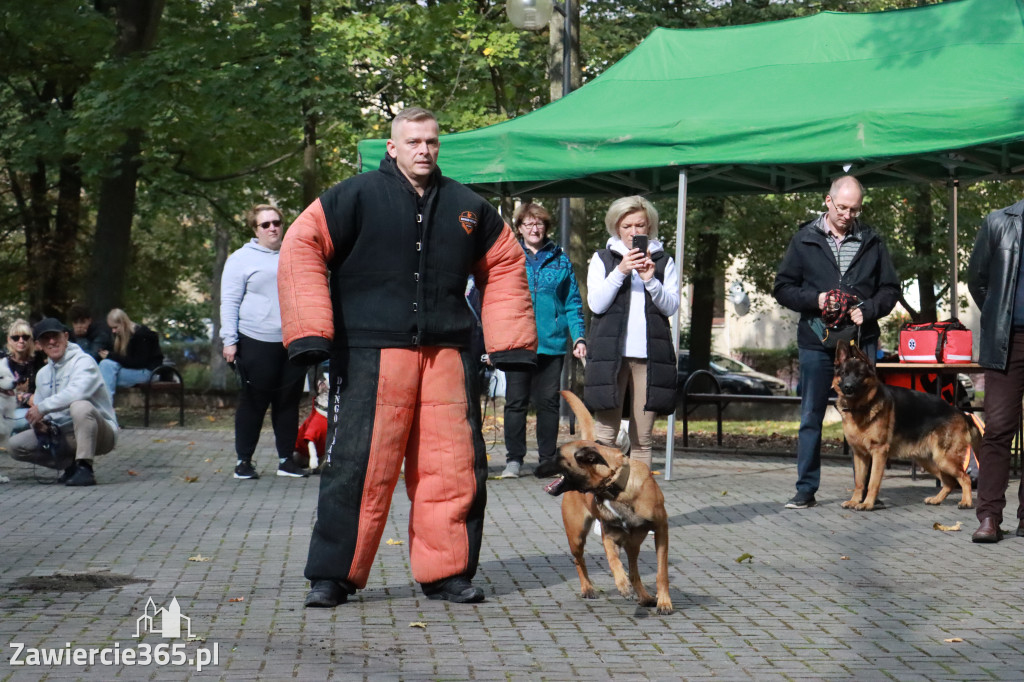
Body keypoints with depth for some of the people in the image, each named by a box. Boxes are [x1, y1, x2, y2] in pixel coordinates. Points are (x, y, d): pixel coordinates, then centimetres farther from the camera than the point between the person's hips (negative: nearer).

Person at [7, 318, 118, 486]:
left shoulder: (83, 361, -10)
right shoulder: (43, 374, 14)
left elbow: (77, 392, -30)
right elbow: (38, 406, 20)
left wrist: (43, 408, -24)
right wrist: (39, 421, -4)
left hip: (100, 433, -7)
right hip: (64, 435, 7)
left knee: (80, 406, -38)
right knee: (16, 445, -5)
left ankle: (85, 468, -29)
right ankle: (71, 464, 4)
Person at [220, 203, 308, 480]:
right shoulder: (242, 258, 3)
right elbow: (229, 301, -1)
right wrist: (229, 340, -9)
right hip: (257, 343, -4)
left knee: (289, 402, 6)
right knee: (253, 402, -1)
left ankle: (286, 459, 13)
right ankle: (243, 460, 7)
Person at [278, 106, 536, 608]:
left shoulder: (466, 206, 14)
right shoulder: (357, 197, 1)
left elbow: (504, 265, 23)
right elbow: (302, 247, -3)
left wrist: (510, 341, 16)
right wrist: (310, 331, -11)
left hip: (446, 356, 4)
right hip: (369, 355, -4)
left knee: (454, 464, 3)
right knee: (358, 464, -5)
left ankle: (447, 572, 15)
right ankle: (333, 576, 6)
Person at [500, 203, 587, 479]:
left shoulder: (560, 261, 11)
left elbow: (573, 303, 11)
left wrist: (578, 337, -1)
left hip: (551, 343, 1)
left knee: (548, 402, 5)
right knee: (516, 402, 0)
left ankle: (547, 459, 13)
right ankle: (514, 459, 8)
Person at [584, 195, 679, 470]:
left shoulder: (663, 261, 15)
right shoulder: (602, 259, 12)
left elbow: (671, 306, 5)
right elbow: (596, 304, 0)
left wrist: (650, 280, -11)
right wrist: (620, 272, -11)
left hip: (649, 354, 1)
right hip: (611, 352, -1)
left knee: (643, 437, 0)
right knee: (605, 432, -8)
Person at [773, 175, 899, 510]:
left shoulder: (872, 242, 7)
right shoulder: (804, 240, 4)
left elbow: (890, 289, 10)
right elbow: (783, 287, 5)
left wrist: (868, 310, -8)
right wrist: (815, 300, -11)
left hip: (860, 340, 0)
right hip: (816, 341, 0)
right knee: (811, 417, 4)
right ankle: (806, 490, 11)